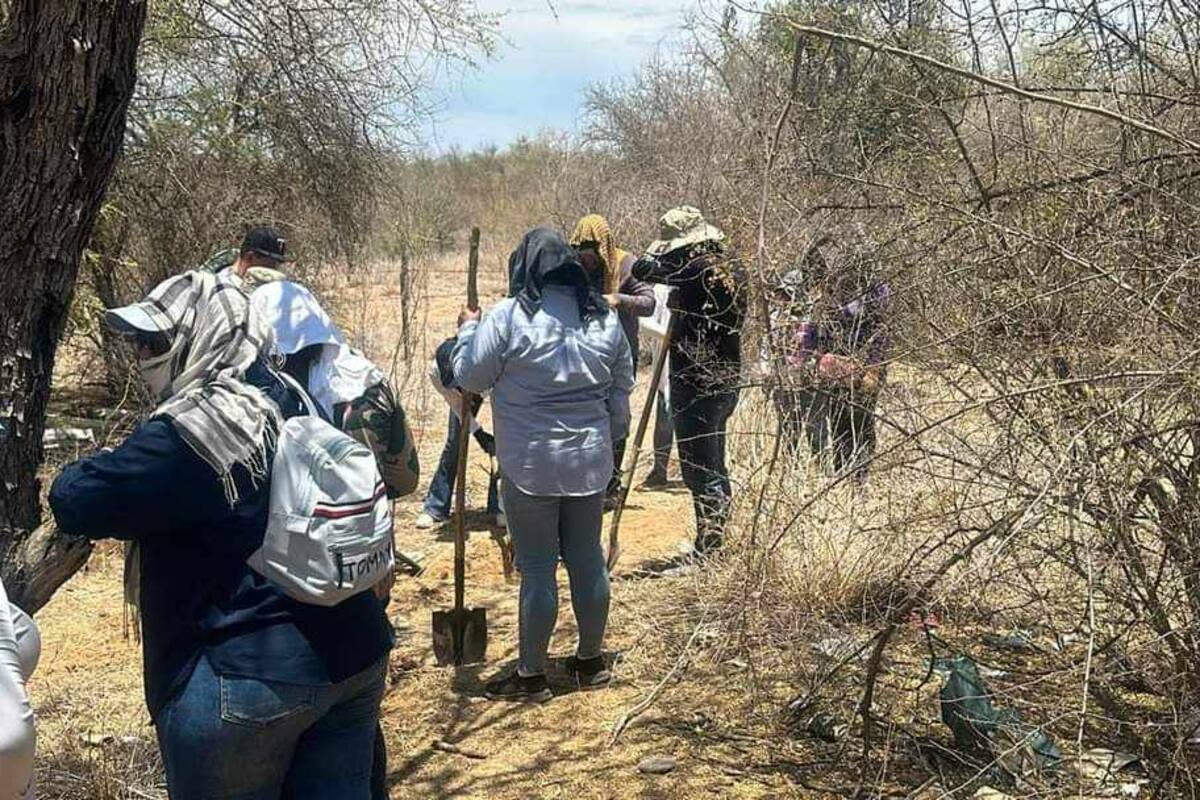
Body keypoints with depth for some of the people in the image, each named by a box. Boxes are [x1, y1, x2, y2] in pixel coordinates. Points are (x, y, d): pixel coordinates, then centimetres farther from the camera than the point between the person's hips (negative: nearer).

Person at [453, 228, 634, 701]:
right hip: (590, 461, 5)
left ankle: (531, 674, 12)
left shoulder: (507, 317, -13)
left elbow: (470, 378, -6)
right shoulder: (604, 319, 4)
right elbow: (621, 391, 13)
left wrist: (468, 331, 10)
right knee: (587, 559, 15)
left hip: (530, 465, -5)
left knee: (537, 567, 2)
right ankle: (591, 660, 28)